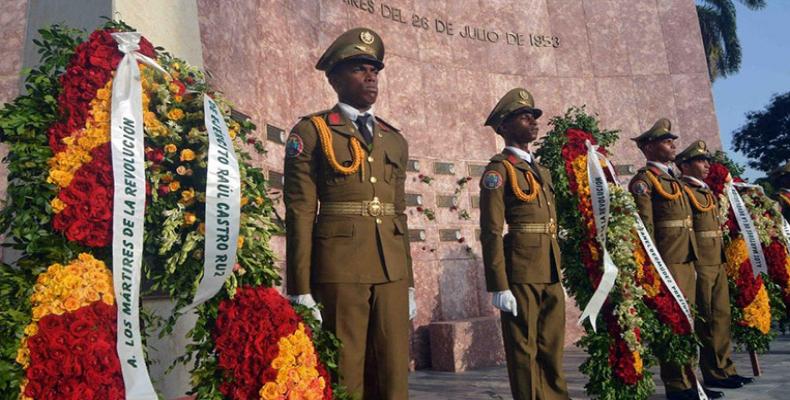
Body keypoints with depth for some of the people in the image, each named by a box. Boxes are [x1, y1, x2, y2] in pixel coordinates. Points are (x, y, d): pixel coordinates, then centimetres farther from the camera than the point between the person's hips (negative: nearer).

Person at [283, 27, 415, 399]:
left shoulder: (395, 140, 17)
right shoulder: (312, 131, 0)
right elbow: (300, 213, -6)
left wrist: (408, 283, 15)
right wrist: (301, 290, -10)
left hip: (391, 272, 5)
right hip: (339, 270, -5)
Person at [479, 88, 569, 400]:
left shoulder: (541, 170, 19)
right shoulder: (499, 170, -5)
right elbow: (491, 232, -13)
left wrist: (558, 278, 19)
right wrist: (499, 287, -17)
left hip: (550, 275, 7)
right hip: (520, 275, -7)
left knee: (552, 350, 13)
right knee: (524, 350, 2)